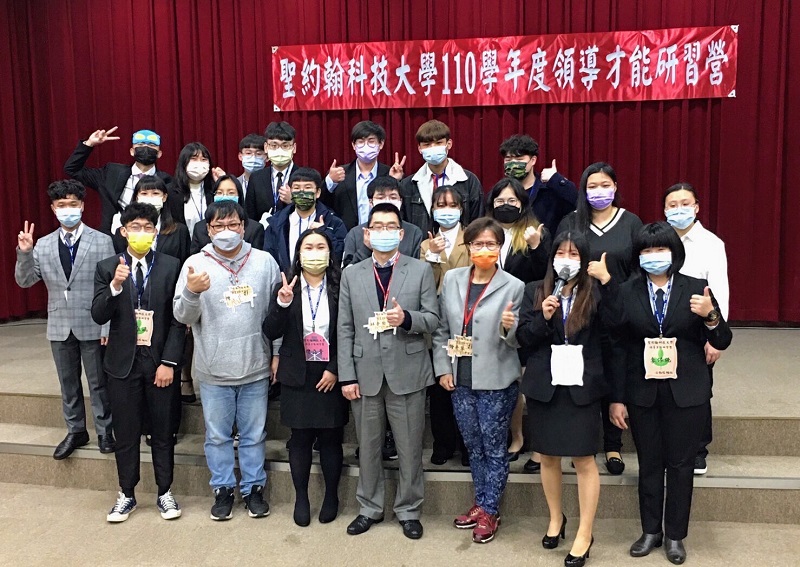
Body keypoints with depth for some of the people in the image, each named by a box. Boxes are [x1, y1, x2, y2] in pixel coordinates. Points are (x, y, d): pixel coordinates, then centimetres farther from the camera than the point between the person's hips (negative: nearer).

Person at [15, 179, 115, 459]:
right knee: (68, 382, 15)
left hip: (93, 326, -3)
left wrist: (109, 326, -11)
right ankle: (75, 431, 30)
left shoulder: (102, 241, -6)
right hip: (59, 327, 4)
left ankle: (104, 431, 22)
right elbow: (24, 281, 4)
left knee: (98, 382, 8)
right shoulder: (43, 245, 4)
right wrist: (24, 253, -14)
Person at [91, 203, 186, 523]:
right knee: (126, 434, 11)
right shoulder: (107, 268, 2)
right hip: (124, 363, 1)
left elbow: (178, 319, -4)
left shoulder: (171, 267, -2)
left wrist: (169, 362, -9)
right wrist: (115, 286, -23)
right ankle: (126, 495, 28)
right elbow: (98, 316, -6)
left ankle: (165, 493, 26)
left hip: (161, 362, -1)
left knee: (162, 433, 10)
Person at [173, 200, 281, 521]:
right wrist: (191, 292, -23)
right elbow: (183, 317, -6)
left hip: (255, 368, 0)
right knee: (218, 435, 14)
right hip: (213, 371, 0)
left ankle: (253, 488, 30)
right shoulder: (195, 264, -4)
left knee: (254, 434, 13)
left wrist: (277, 353, -3)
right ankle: (223, 489, 30)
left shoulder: (265, 262, -1)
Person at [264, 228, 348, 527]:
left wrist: (336, 370, -10)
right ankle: (301, 497, 25)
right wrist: (282, 303, -20)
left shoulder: (339, 288, -4)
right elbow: (271, 333, -4)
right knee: (300, 438, 8)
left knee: (330, 437, 7)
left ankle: (331, 495, 26)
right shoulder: (287, 287, 0)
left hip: (330, 376, -1)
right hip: (297, 376, 1)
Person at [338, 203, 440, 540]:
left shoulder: (420, 270, 2)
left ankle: (408, 511, 27)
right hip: (366, 373, 2)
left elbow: (433, 320, 0)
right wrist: (346, 376, -3)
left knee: (410, 449, 9)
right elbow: (345, 329, 3)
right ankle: (369, 508, 32)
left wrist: (406, 318, -22)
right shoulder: (351, 274, 6)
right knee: (368, 447, 14)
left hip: (407, 373, -1)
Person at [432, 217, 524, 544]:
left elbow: (518, 340, -3)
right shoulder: (452, 279, 4)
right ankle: (481, 503, 34)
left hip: (496, 382, -4)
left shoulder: (513, 287, -6)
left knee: (494, 448, 7)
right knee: (473, 447, 16)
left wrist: (510, 327, -25)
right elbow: (442, 329, 9)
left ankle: (489, 512, 23)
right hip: (460, 381, 4)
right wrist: (443, 369, 2)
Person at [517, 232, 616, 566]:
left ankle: (585, 534, 16)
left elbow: (608, 340, -3)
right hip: (544, 385, 3)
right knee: (548, 456, 15)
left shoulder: (596, 293, -3)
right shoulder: (534, 292, 2)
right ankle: (556, 518, 37)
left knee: (584, 460, 1)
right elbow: (523, 338, -2)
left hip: (581, 387, -2)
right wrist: (543, 318, -14)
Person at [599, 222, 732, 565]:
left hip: (686, 392, 0)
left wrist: (710, 316, -21)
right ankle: (650, 531, 29)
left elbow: (721, 343, 0)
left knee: (681, 464, 10)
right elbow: (617, 348, -2)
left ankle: (675, 535, 27)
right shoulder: (625, 292, -2)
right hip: (642, 392, 1)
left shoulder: (696, 289, -2)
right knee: (649, 464, 12)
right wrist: (616, 398, -3)